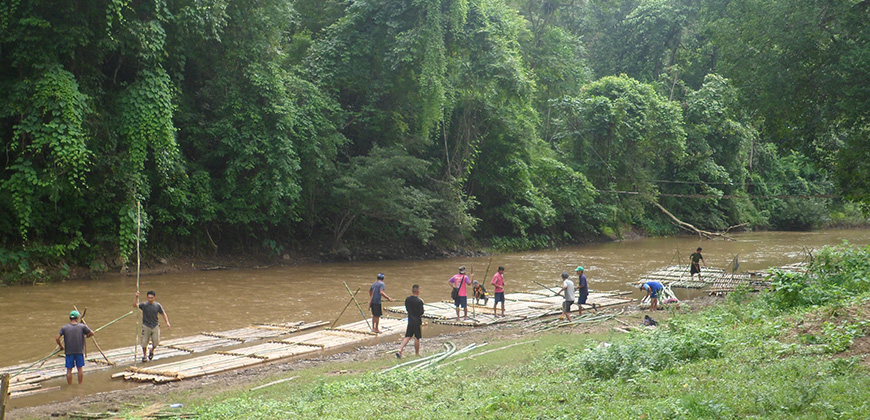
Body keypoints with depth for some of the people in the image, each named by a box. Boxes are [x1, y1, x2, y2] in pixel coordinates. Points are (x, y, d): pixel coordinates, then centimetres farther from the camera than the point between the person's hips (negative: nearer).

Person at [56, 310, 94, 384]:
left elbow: (57, 338, -8)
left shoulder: (64, 328, -3)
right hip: (79, 351, 0)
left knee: (69, 370, 8)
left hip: (69, 352, 0)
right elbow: (92, 333, -2)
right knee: (79, 369, 11)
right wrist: (86, 336, 18)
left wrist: (61, 346, 8)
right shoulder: (82, 326, -4)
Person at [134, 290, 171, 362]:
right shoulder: (144, 305, -7)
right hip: (146, 326, -1)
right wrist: (136, 297, -34)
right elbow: (135, 305, -22)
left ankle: (151, 351, 31)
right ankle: (144, 355, 24)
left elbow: (163, 313, 10)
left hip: (155, 326, 1)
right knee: (144, 342, 0)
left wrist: (167, 322, 2)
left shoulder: (158, 305, -1)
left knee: (156, 342, -1)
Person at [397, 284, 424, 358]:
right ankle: (417, 353, 21)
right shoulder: (419, 301, -18)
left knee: (407, 336, 11)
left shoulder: (407, 299, 0)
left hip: (410, 321, 5)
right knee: (417, 338, 8)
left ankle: (400, 350, -3)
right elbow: (421, 312, -15)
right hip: (417, 321, -5)